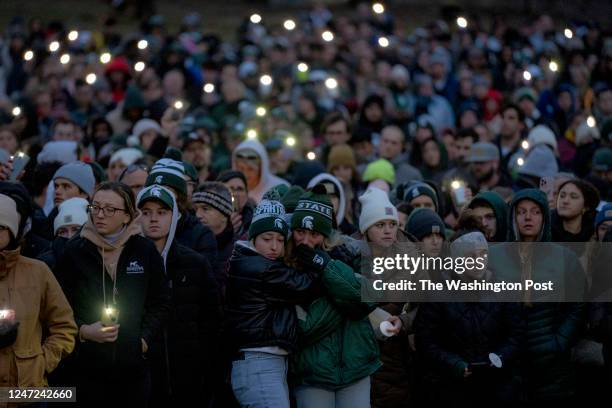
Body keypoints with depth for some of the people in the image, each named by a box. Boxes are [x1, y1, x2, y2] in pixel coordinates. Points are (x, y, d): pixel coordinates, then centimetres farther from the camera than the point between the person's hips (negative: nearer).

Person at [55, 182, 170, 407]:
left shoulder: (145, 251, 2)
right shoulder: (74, 252, 0)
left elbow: (160, 304, 10)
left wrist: (145, 339, -2)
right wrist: (82, 331, -12)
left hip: (134, 366, 1)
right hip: (87, 365, -1)